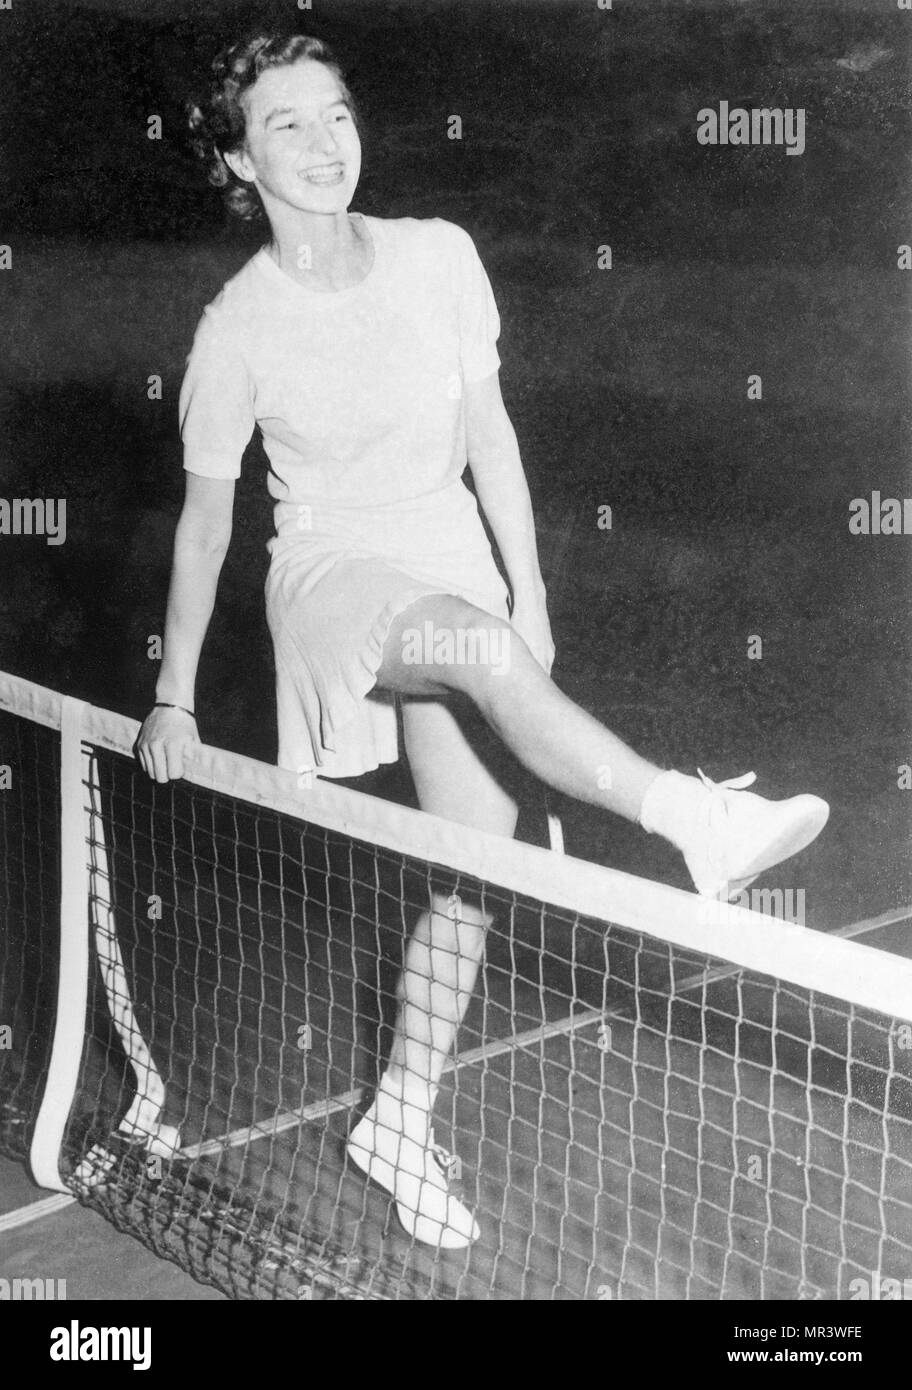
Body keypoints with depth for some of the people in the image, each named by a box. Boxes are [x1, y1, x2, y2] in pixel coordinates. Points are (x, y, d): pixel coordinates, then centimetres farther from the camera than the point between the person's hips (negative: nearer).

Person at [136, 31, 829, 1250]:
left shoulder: (437, 254, -3)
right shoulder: (237, 329, -9)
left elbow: (488, 432, 5)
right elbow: (206, 518, 0)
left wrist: (530, 591, 2)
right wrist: (174, 695, 3)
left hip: (457, 568, 4)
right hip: (334, 574, -3)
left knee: (477, 867, 2)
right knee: (488, 652, -39)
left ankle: (400, 1122, 17)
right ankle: (697, 821, -40)